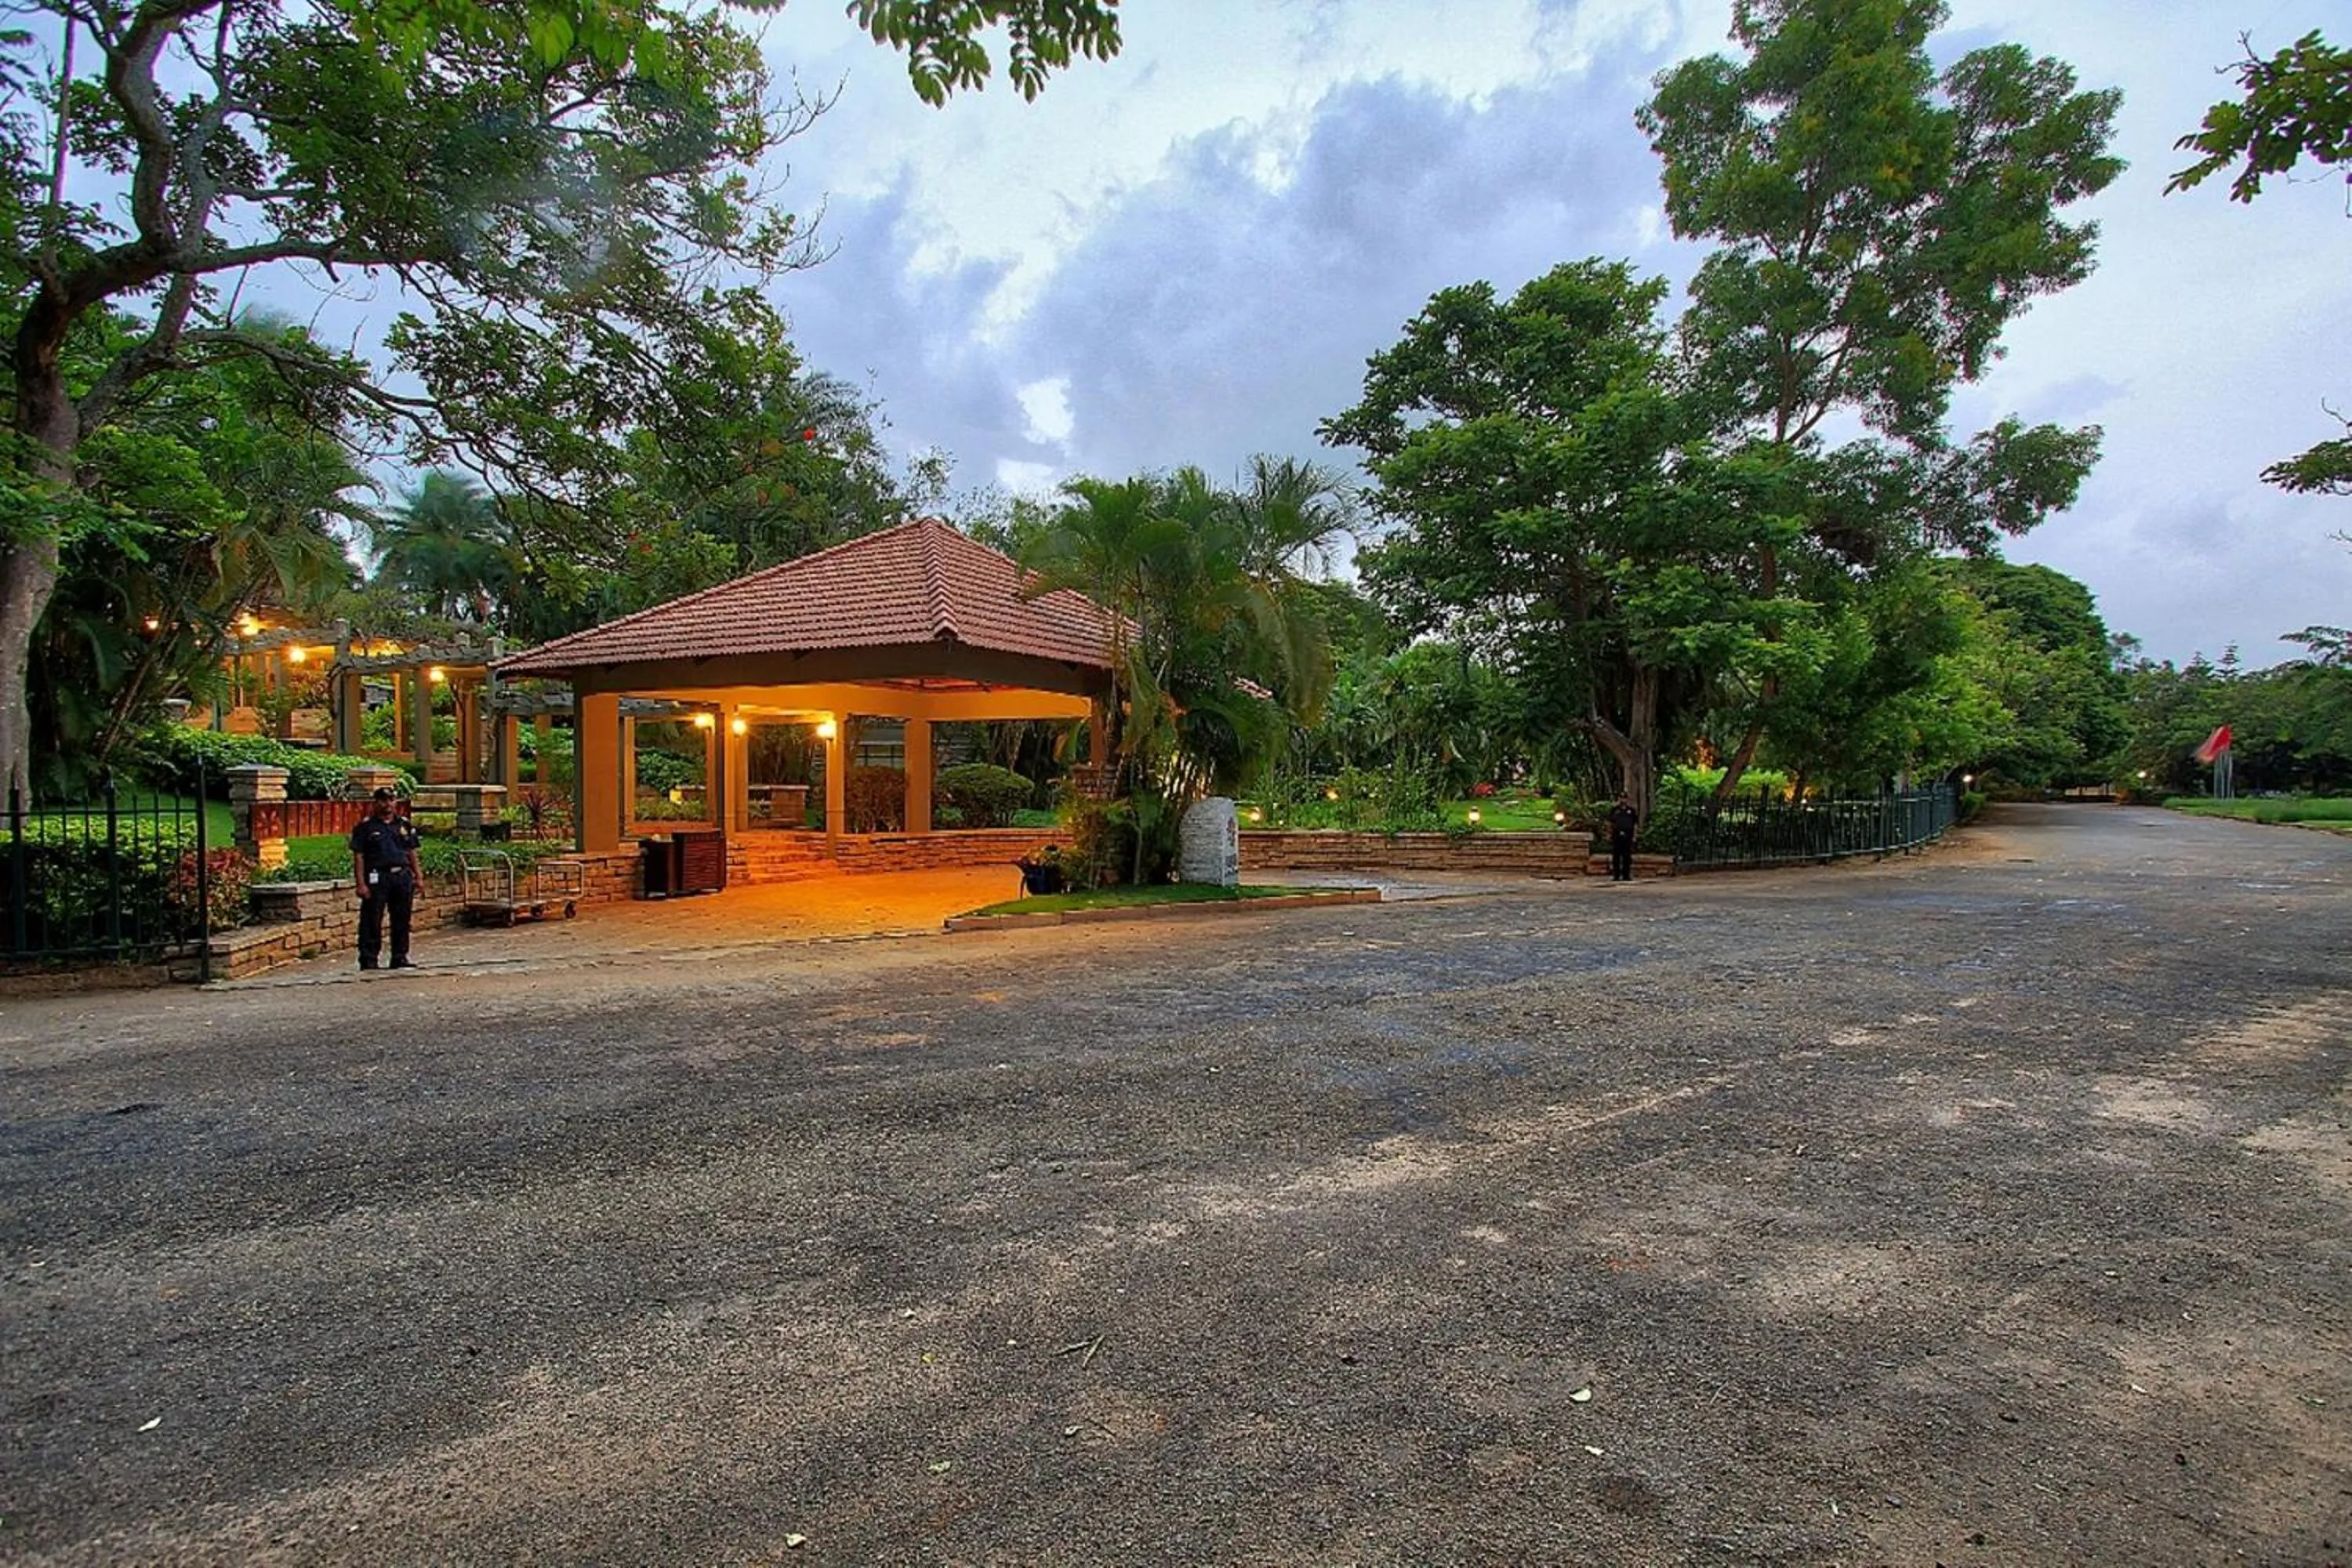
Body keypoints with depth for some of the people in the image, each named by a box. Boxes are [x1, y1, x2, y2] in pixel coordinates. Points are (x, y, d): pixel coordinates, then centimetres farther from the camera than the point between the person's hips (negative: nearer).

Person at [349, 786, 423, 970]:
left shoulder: (404, 824, 13)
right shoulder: (366, 826, -1)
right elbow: (358, 856, -5)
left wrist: (417, 876, 11)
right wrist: (361, 884, -12)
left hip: (403, 876, 5)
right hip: (377, 878, -4)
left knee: (402, 920, 9)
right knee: (372, 921, -2)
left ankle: (400, 958, 17)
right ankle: (368, 959, 5)